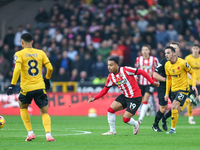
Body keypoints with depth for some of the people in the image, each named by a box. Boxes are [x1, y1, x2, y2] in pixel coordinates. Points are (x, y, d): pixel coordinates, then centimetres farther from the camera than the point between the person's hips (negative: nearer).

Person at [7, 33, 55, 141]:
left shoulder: (19, 54, -2)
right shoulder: (40, 53, 7)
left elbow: (17, 69, -15)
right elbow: (50, 68, 5)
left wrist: (12, 85, -14)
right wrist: (47, 79, 22)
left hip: (26, 88, -2)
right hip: (40, 87, 2)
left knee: (23, 108, 24)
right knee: (44, 112, 8)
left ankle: (30, 133, 12)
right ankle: (48, 134, -16)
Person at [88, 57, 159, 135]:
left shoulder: (125, 70, -18)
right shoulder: (111, 77, 1)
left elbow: (141, 72, -13)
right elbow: (105, 90, 8)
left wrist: (152, 82, -10)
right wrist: (94, 98, -2)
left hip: (135, 98, -7)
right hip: (125, 96, 7)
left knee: (125, 119, -11)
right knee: (110, 109, -7)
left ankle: (136, 124, 24)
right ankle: (112, 131, 10)